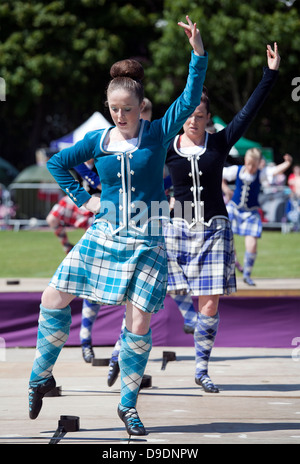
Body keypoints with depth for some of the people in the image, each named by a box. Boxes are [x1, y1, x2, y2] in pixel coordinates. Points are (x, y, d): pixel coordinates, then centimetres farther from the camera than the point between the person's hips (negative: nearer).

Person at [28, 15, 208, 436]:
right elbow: (57, 163, 19)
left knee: (139, 324, -6)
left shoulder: (158, 134, -2)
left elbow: (190, 100, -15)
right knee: (54, 299, -4)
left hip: (147, 244, -2)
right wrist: (82, 198, 9)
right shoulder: (97, 141, 5)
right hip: (103, 237, 2)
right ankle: (41, 377, 16)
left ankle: (128, 405, 9)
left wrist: (199, 54, -25)